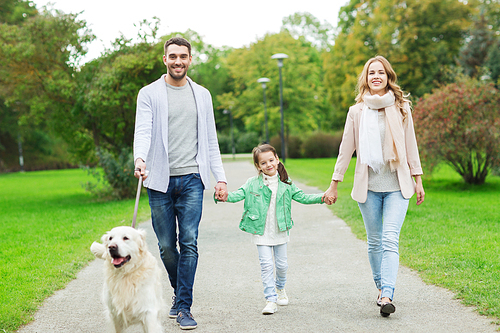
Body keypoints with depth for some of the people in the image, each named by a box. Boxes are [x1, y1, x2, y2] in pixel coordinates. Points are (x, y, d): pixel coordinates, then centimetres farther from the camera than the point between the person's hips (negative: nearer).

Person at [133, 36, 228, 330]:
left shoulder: (202, 95, 13)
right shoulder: (149, 94, 4)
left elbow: (210, 139, 14)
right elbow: (143, 131, -9)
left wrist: (221, 177, 6)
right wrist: (140, 158, -30)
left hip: (192, 179, 1)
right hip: (161, 181, -1)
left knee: (189, 243, -6)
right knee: (166, 245, 5)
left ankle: (184, 307, 0)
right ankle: (180, 293, 29)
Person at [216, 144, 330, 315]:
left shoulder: (286, 184, 2)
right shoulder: (252, 184, -5)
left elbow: (302, 197, 5)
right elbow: (238, 194, -14)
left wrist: (321, 198, -7)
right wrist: (225, 196, -34)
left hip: (280, 231, 2)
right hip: (261, 232, -2)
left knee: (282, 264, 12)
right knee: (266, 264, -6)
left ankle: (280, 288, 41)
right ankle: (271, 299, 0)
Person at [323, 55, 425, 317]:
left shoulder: (401, 109, 4)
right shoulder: (356, 112, 4)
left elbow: (411, 146, 9)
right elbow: (346, 149, 8)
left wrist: (418, 180, 8)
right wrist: (334, 184, 8)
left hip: (397, 186, -1)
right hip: (368, 187, 1)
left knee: (390, 239, -13)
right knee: (374, 241, 8)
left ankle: (387, 295, -17)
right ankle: (380, 287, 24)